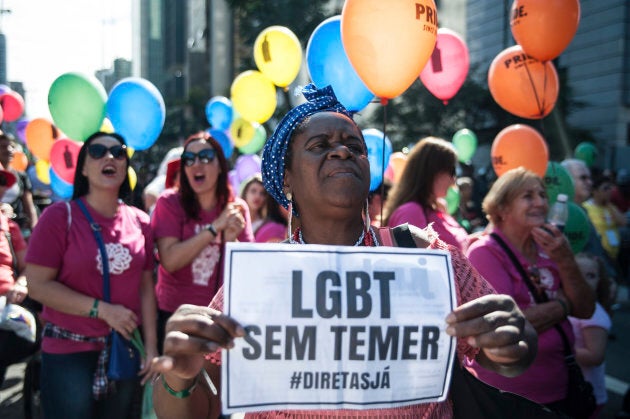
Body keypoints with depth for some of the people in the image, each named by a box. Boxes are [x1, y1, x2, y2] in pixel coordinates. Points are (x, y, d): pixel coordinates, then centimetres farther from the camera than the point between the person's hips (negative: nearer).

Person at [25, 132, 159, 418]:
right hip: (69, 352, -4)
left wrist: (151, 345, 1)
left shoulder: (140, 221, 3)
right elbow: (38, 285, -13)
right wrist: (102, 309, -17)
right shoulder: (60, 216, -9)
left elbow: (146, 287, 6)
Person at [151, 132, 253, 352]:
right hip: (173, 315, -2)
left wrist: (231, 240, -21)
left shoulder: (236, 208, -1)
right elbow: (170, 261, -19)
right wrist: (215, 227, -20)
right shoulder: (170, 202, -7)